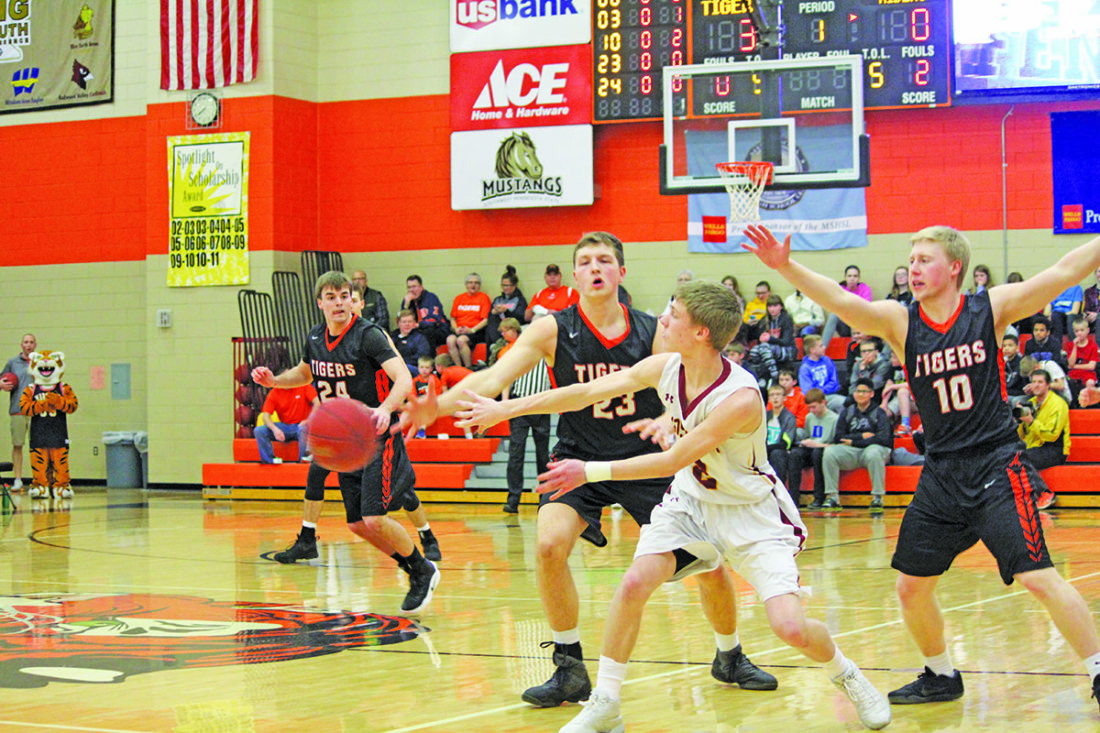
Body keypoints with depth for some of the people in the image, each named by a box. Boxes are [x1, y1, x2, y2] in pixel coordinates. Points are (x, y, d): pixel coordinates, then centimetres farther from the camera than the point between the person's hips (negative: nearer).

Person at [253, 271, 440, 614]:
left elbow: (404, 378, -28)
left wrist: (385, 409, -47)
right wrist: (273, 381, 6)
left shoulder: (369, 335, -17)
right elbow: (304, 373, 26)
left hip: (378, 436, -7)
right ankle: (415, 571, 25)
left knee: (374, 519, -17)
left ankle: (424, 572, 6)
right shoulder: (315, 338, 5)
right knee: (357, 524, 6)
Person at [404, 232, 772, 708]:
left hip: (647, 461, 1)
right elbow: (495, 377, -18)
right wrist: (439, 405, -35)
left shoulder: (653, 333, -7)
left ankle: (729, 657, 26)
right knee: (549, 546, -26)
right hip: (580, 459, -1)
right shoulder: (553, 331, -9)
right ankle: (570, 669, -7)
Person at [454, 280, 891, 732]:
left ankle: (844, 673, 20)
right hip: (691, 499, 5)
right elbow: (588, 392, -4)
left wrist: (591, 471, -25)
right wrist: (506, 409, -2)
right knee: (634, 585, -15)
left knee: (791, 629, -15)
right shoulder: (666, 368, -13)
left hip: (751, 511, -5)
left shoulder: (741, 398, -32)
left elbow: (674, 460, -28)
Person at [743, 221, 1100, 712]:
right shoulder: (900, 321, -1)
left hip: (997, 465, -4)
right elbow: (840, 301, -14)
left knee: (1039, 579, -13)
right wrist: (785, 267, -28)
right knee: (911, 586, 7)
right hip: (941, 472, 4)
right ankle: (941, 676, 29)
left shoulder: (991, 308, -5)